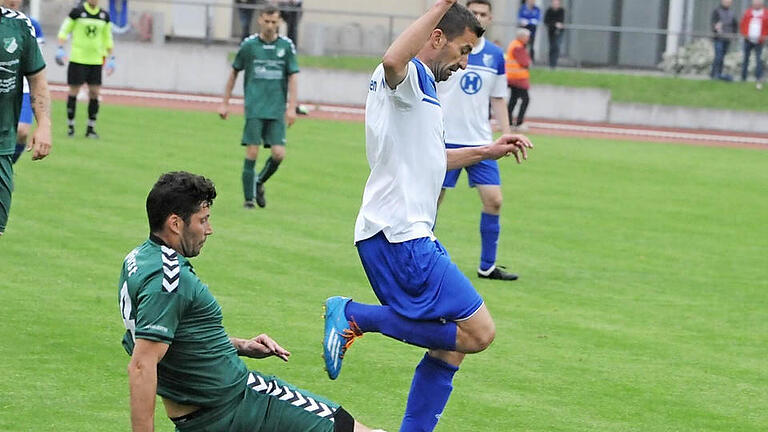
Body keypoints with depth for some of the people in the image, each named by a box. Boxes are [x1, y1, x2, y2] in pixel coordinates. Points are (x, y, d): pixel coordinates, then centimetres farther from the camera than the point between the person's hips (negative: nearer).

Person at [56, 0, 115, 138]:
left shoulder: (104, 16, 9)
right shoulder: (77, 12, -2)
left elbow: (108, 39, 19)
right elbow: (64, 30, 2)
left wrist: (111, 58, 15)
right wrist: (60, 48, -10)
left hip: (96, 60, 3)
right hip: (77, 58, -3)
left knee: (94, 93, -2)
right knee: (74, 90, -1)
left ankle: (91, 128, 7)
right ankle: (70, 126, 10)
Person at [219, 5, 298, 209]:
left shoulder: (286, 46, 5)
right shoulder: (249, 45, 3)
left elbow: (292, 77, 6)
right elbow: (234, 72, 13)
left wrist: (292, 107, -3)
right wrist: (225, 103, 12)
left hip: (277, 110, 1)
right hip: (254, 108, -1)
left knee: (279, 154, -7)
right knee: (252, 153, -7)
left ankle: (259, 182, 20)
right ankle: (248, 198, 3)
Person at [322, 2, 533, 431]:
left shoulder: (423, 88, 23)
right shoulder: (407, 76, -10)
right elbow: (393, 60, -38)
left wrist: (486, 152, 38)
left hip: (412, 236, 11)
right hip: (399, 234, -11)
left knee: (453, 343, 13)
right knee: (478, 331, -14)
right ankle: (356, 316, -10)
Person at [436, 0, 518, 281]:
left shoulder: (496, 56, 7)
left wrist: (507, 134, 7)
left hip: (480, 142, 3)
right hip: (446, 140, -3)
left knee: (493, 200, -4)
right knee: (432, 201, -1)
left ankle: (487, 266, 6)